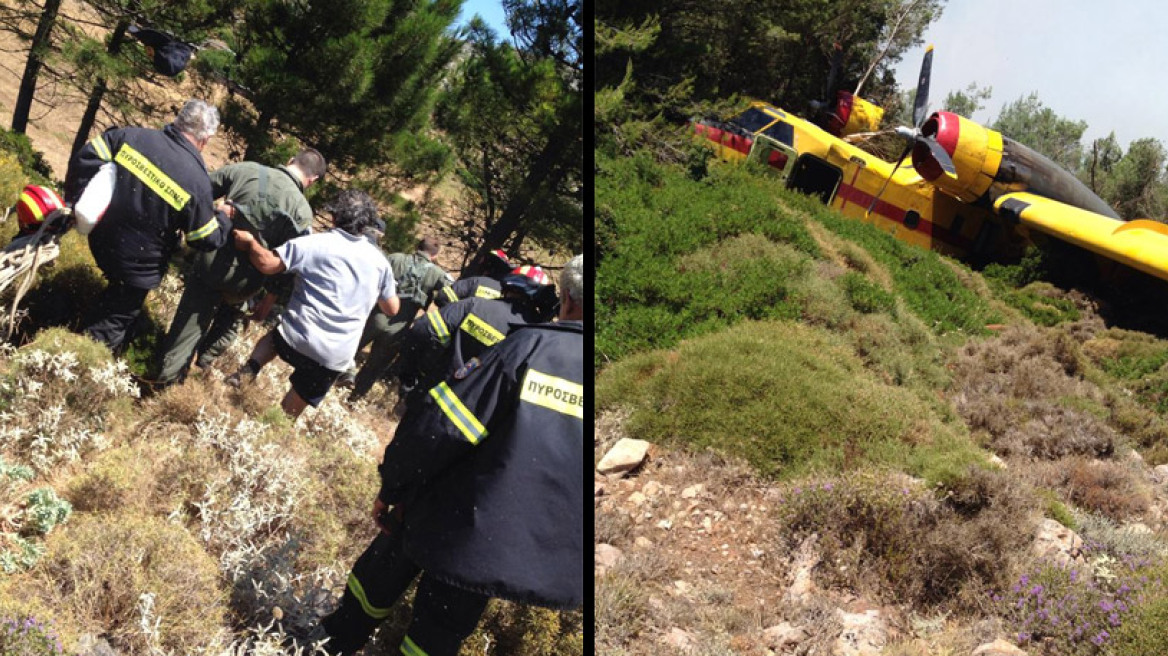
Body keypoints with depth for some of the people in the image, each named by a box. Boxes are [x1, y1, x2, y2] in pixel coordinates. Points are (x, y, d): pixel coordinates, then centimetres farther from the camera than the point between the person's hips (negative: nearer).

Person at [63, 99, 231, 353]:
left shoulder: (131, 135, -12)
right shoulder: (196, 181, -22)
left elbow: (84, 159, -9)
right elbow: (207, 240, -12)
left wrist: (77, 200, 3)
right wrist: (224, 219, 7)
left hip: (100, 243, 5)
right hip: (137, 266, -4)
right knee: (118, 318, 17)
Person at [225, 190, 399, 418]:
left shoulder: (314, 243, -8)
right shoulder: (379, 260, 4)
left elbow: (268, 264, -12)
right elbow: (392, 309, 14)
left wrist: (250, 242, 5)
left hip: (298, 339, -2)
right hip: (337, 357, 2)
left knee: (273, 337, 33)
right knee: (289, 411, 19)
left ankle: (250, 369, 9)